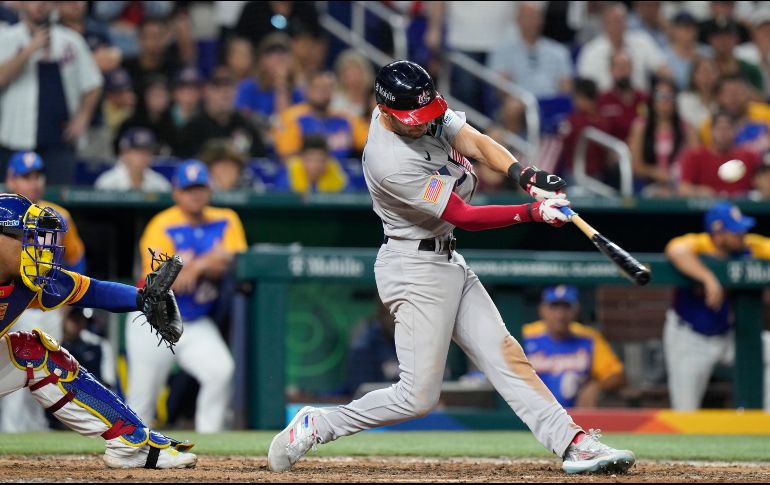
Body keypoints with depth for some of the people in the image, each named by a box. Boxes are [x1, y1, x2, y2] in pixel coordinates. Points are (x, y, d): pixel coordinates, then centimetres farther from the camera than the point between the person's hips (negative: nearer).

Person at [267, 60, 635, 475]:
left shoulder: (428, 111, -3)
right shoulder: (390, 163, -27)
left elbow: (476, 143, -6)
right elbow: (465, 217, -23)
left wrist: (524, 174, -25)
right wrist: (533, 213, -26)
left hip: (448, 263, 9)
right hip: (415, 268, -9)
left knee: (504, 355, 3)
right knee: (419, 396, -8)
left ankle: (573, 445, 0)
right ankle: (316, 426, 4)